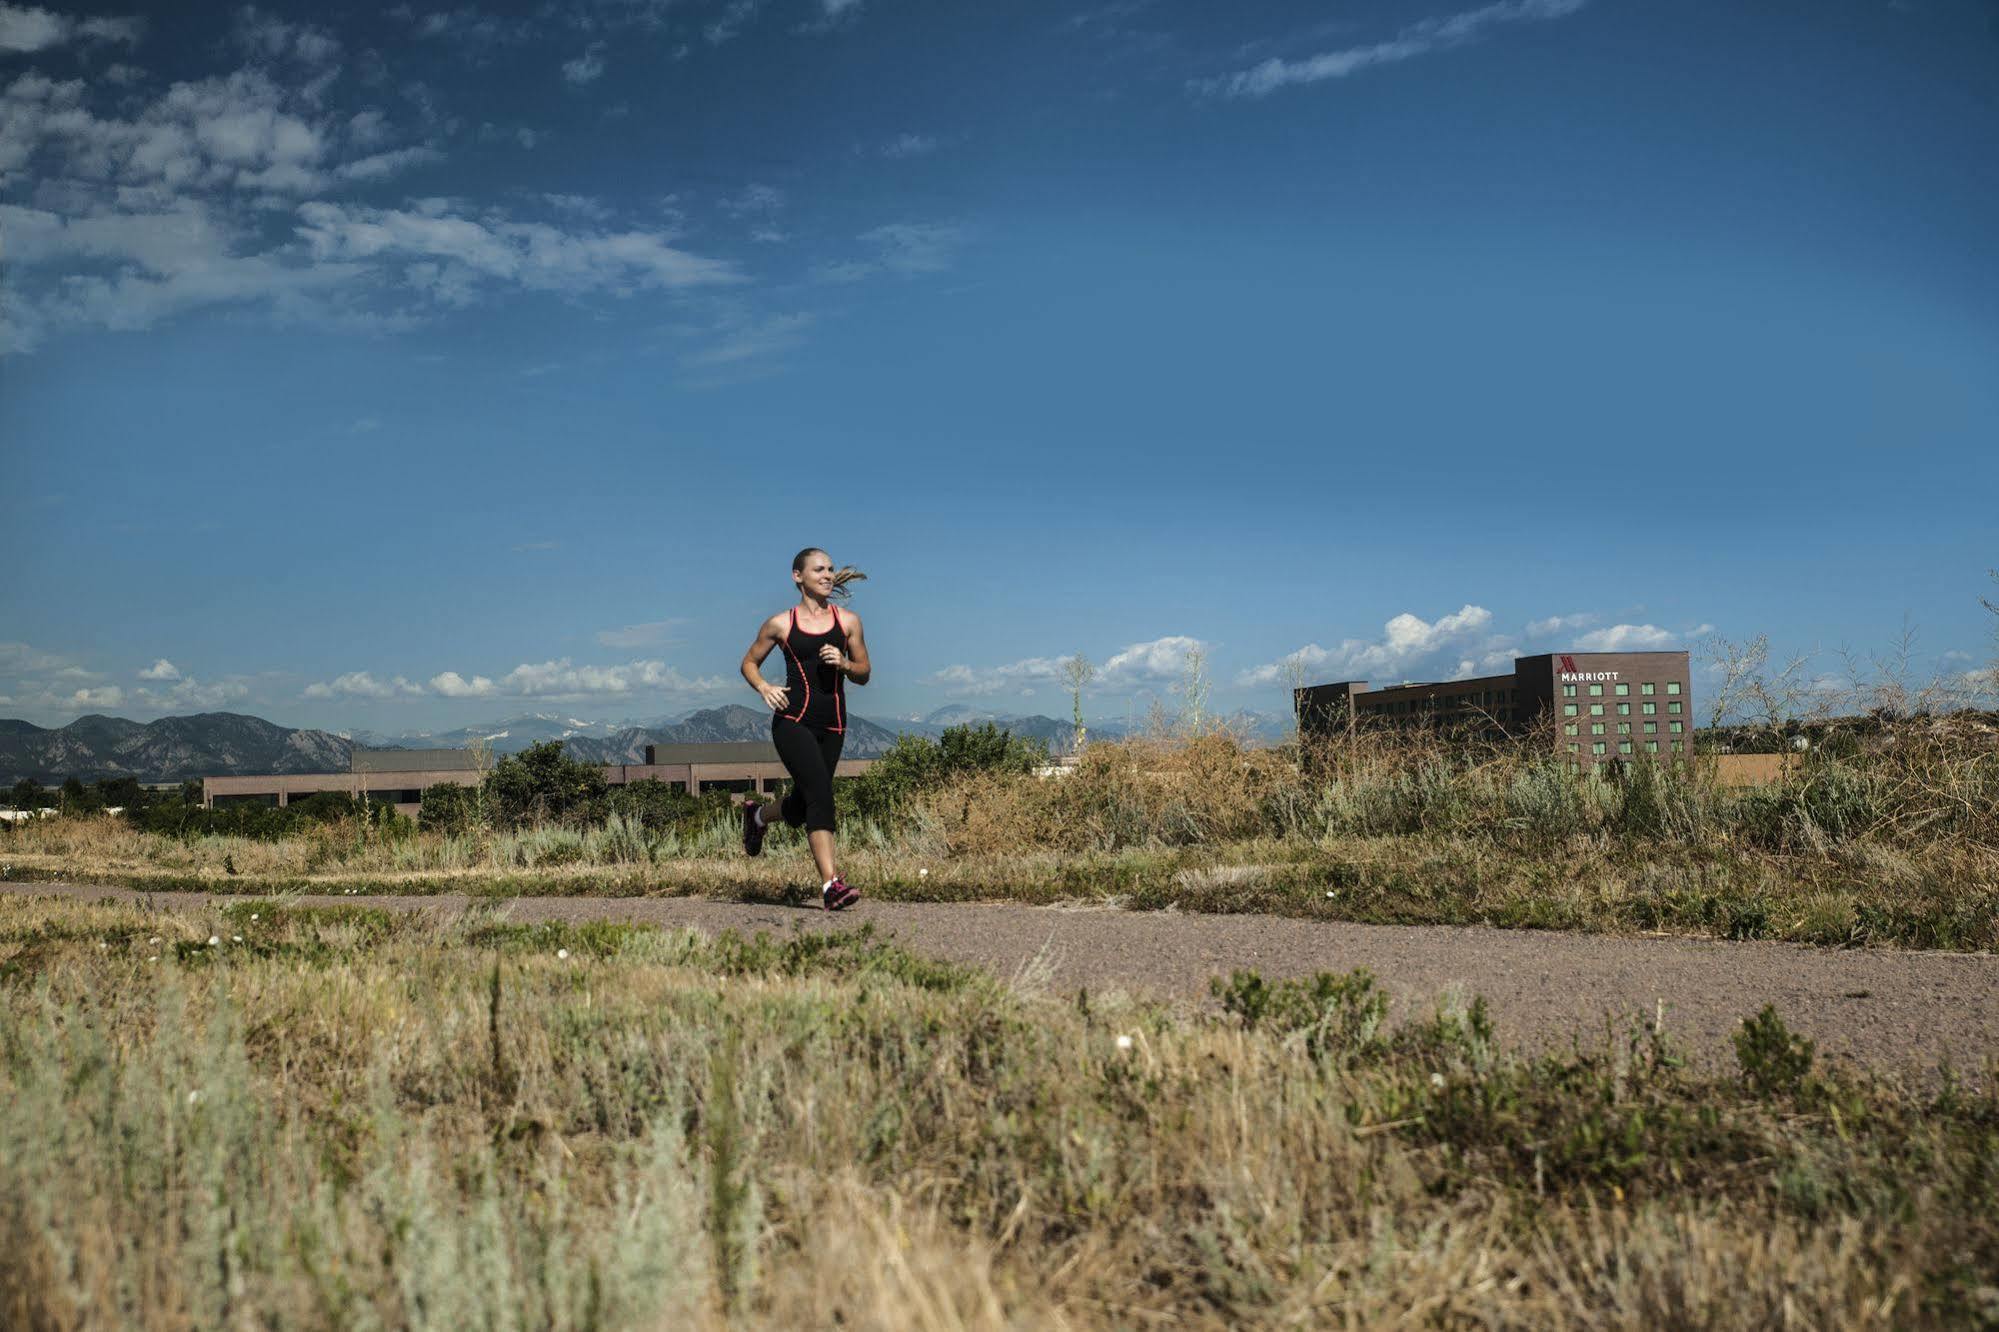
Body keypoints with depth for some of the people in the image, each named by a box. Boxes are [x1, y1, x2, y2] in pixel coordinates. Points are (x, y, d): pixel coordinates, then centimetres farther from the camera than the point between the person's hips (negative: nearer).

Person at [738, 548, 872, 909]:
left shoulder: (848, 621, 10)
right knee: (820, 794, -21)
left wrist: (844, 664, -8)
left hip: (833, 724, 4)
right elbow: (749, 663, 14)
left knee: (803, 804, 14)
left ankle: (758, 814, 49)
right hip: (793, 720, -4)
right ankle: (831, 885, -23)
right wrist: (764, 687, -6)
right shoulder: (780, 624, 3)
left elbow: (864, 674, 14)